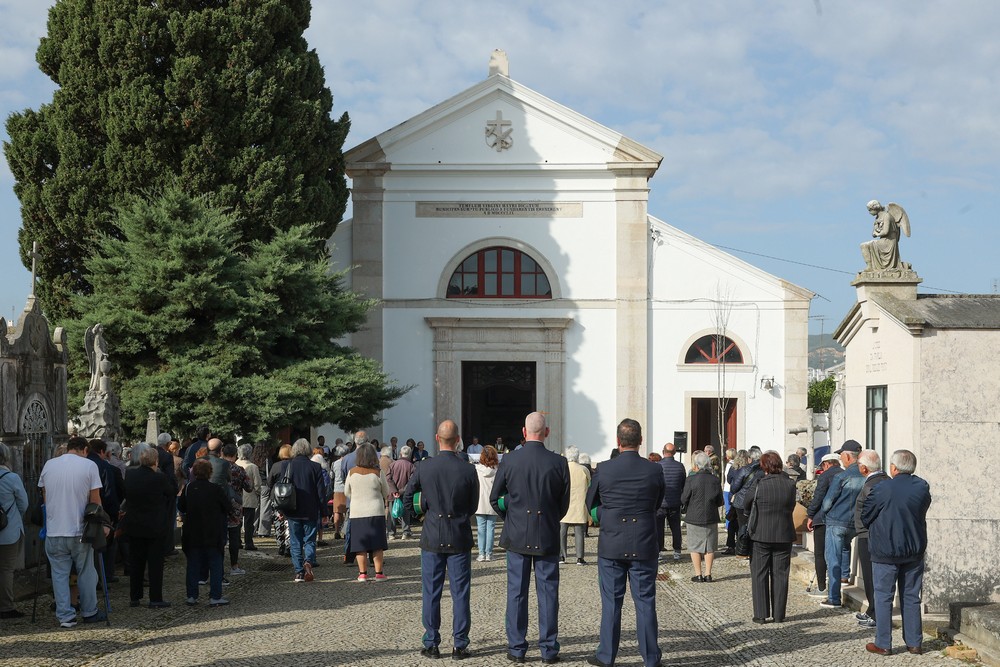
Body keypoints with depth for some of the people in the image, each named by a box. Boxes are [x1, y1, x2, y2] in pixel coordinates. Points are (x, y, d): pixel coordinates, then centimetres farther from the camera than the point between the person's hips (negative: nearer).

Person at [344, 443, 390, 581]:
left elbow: (347, 492, 9)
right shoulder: (378, 472, -8)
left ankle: (362, 573, 6)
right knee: (377, 544, 5)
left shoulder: (352, 472, -4)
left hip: (357, 513, 1)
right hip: (376, 512, -1)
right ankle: (378, 572, 6)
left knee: (360, 544, 6)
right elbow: (386, 493, 4)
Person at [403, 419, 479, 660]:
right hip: (460, 538, -1)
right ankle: (460, 646, 8)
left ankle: (431, 644, 12)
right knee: (460, 593, 6)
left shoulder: (424, 468, -8)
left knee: (431, 592, 9)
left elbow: (407, 501, 0)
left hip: (432, 538, 1)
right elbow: (473, 507, 1)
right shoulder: (468, 470, -10)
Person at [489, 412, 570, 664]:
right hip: (548, 537, 0)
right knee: (548, 592, 6)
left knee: (516, 592, 8)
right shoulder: (559, 463, -8)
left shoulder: (509, 460, -7)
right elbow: (564, 503, 1)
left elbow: (495, 498, 1)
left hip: (517, 536, 0)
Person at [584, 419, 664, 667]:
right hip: (644, 547, 0)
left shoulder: (605, 469, -8)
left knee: (611, 602, 7)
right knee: (645, 602, 7)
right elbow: (658, 504, 8)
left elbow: (591, 503, 5)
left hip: (611, 546, 0)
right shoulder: (654, 470, -7)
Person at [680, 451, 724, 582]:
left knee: (695, 547, 7)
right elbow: (720, 502, 3)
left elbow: (684, 500, -8)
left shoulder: (691, 480, -13)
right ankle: (708, 574, 11)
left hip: (694, 518, -3)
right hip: (711, 518, 3)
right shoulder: (715, 480, -4)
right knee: (710, 547, 11)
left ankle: (698, 574, 6)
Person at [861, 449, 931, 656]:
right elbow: (922, 513, 9)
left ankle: (883, 644, 6)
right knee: (911, 597, 13)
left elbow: (865, 518, -6)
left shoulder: (882, 490, -17)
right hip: (915, 550, 4)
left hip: (885, 551, -4)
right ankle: (914, 643, 16)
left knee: (883, 597, 4)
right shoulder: (922, 488, -3)